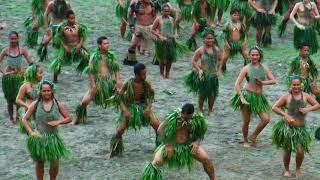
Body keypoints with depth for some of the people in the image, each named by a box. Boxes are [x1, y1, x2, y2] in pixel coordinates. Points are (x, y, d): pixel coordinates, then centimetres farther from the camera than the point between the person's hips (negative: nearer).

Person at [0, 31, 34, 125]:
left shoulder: (22, 50, -2)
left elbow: (31, 63, 1)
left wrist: (25, 72, -6)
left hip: (19, 77, -1)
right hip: (8, 78, 1)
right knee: (9, 99, 7)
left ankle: (18, 117, -2)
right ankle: (11, 118, 21)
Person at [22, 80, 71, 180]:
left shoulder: (58, 104, -1)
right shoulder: (35, 104, -2)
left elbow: (68, 119, 3)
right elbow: (25, 119, 1)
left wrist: (58, 122, -15)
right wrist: (31, 132, -11)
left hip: (53, 138, 0)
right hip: (39, 138, 0)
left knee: (55, 164, 3)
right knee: (39, 163, 11)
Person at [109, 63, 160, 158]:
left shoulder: (146, 84, -9)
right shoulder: (128, 84, -17)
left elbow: (151, 95, 6)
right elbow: (119, 98, -10)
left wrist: (149, 107, -10)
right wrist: (125, 110, -21)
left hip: (143, 107, 2)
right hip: (129, 107, -2)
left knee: (157, 125, -13)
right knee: (120, 131, -13)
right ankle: (114, 151, 11)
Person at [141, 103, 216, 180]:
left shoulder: (196, 118, -14)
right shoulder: (172, 118, -22)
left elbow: (201, 131, 2)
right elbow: (160, 130, -13)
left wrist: (197, 142, -18)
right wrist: (167, 145, -20)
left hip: (188, 145, 2)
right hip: (171, 145, -2)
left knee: (206, 159, -13)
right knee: (157, 162, -24)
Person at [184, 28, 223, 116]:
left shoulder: (217, 49, -1)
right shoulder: (201, 50, -11)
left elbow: (220, 60, 14)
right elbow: (194, 61, -3)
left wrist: (219, 70, 4)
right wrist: (199, 70, -14)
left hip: (213, 75, 3)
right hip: (204, 75, -3)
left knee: (212, 94, 7)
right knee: (202, 94, 5)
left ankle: (210, 110, 26)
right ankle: (200, 110, 24)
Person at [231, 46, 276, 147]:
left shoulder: (264, 68, 7)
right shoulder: (246, 69, -4)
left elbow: (273, 81, 5)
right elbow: (237, 84, -7)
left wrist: (262, 82, -10)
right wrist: (241, 98, -16)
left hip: (260, 97, 4)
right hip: (248, 96, -4)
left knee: (266, 119, -7)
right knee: (246, 122, 3)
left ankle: (253, 137, 15)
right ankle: (245, 140, 27)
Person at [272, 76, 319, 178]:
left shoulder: (305, 96, -1)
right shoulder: (287, 97, -9)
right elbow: (274, 108, -7)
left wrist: (308, 109, -10)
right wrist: (286, 116, -16)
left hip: (301, 128, 2)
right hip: (288, 127, -2)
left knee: (300, 151, -7)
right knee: (287, 150, 7)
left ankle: (298, 169, 22)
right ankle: (286, 170, 31)